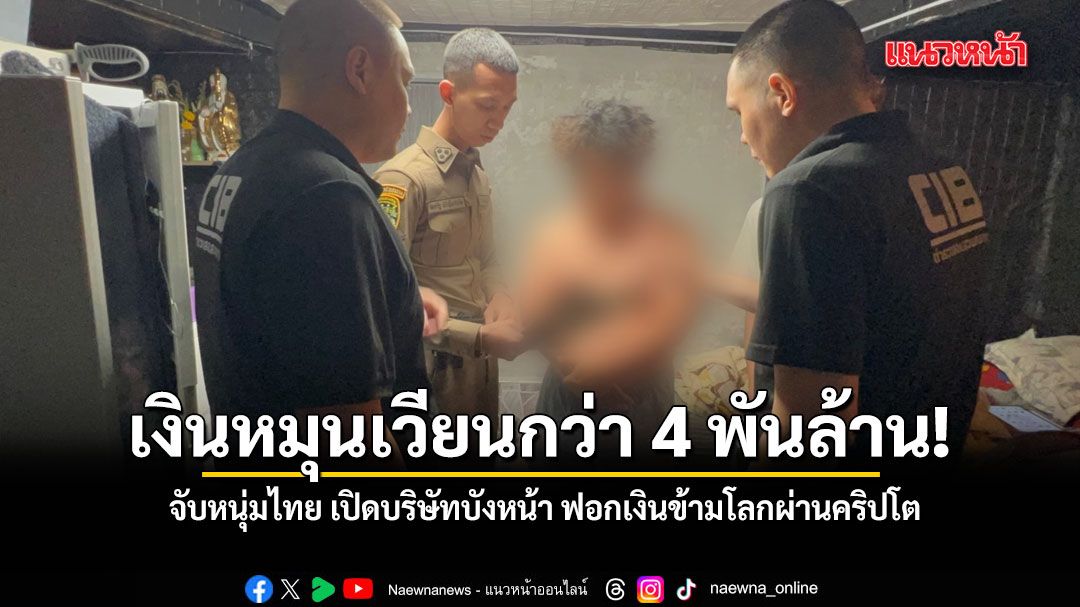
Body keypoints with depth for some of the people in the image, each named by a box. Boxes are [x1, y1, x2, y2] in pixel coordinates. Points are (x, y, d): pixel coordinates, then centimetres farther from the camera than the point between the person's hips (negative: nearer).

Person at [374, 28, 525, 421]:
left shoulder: (478, 175, 8)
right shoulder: (403, 179, -17)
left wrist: (499, 299, -5)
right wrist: (481, 337, -21)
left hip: (480, 363, 8)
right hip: (434, 369, -7)